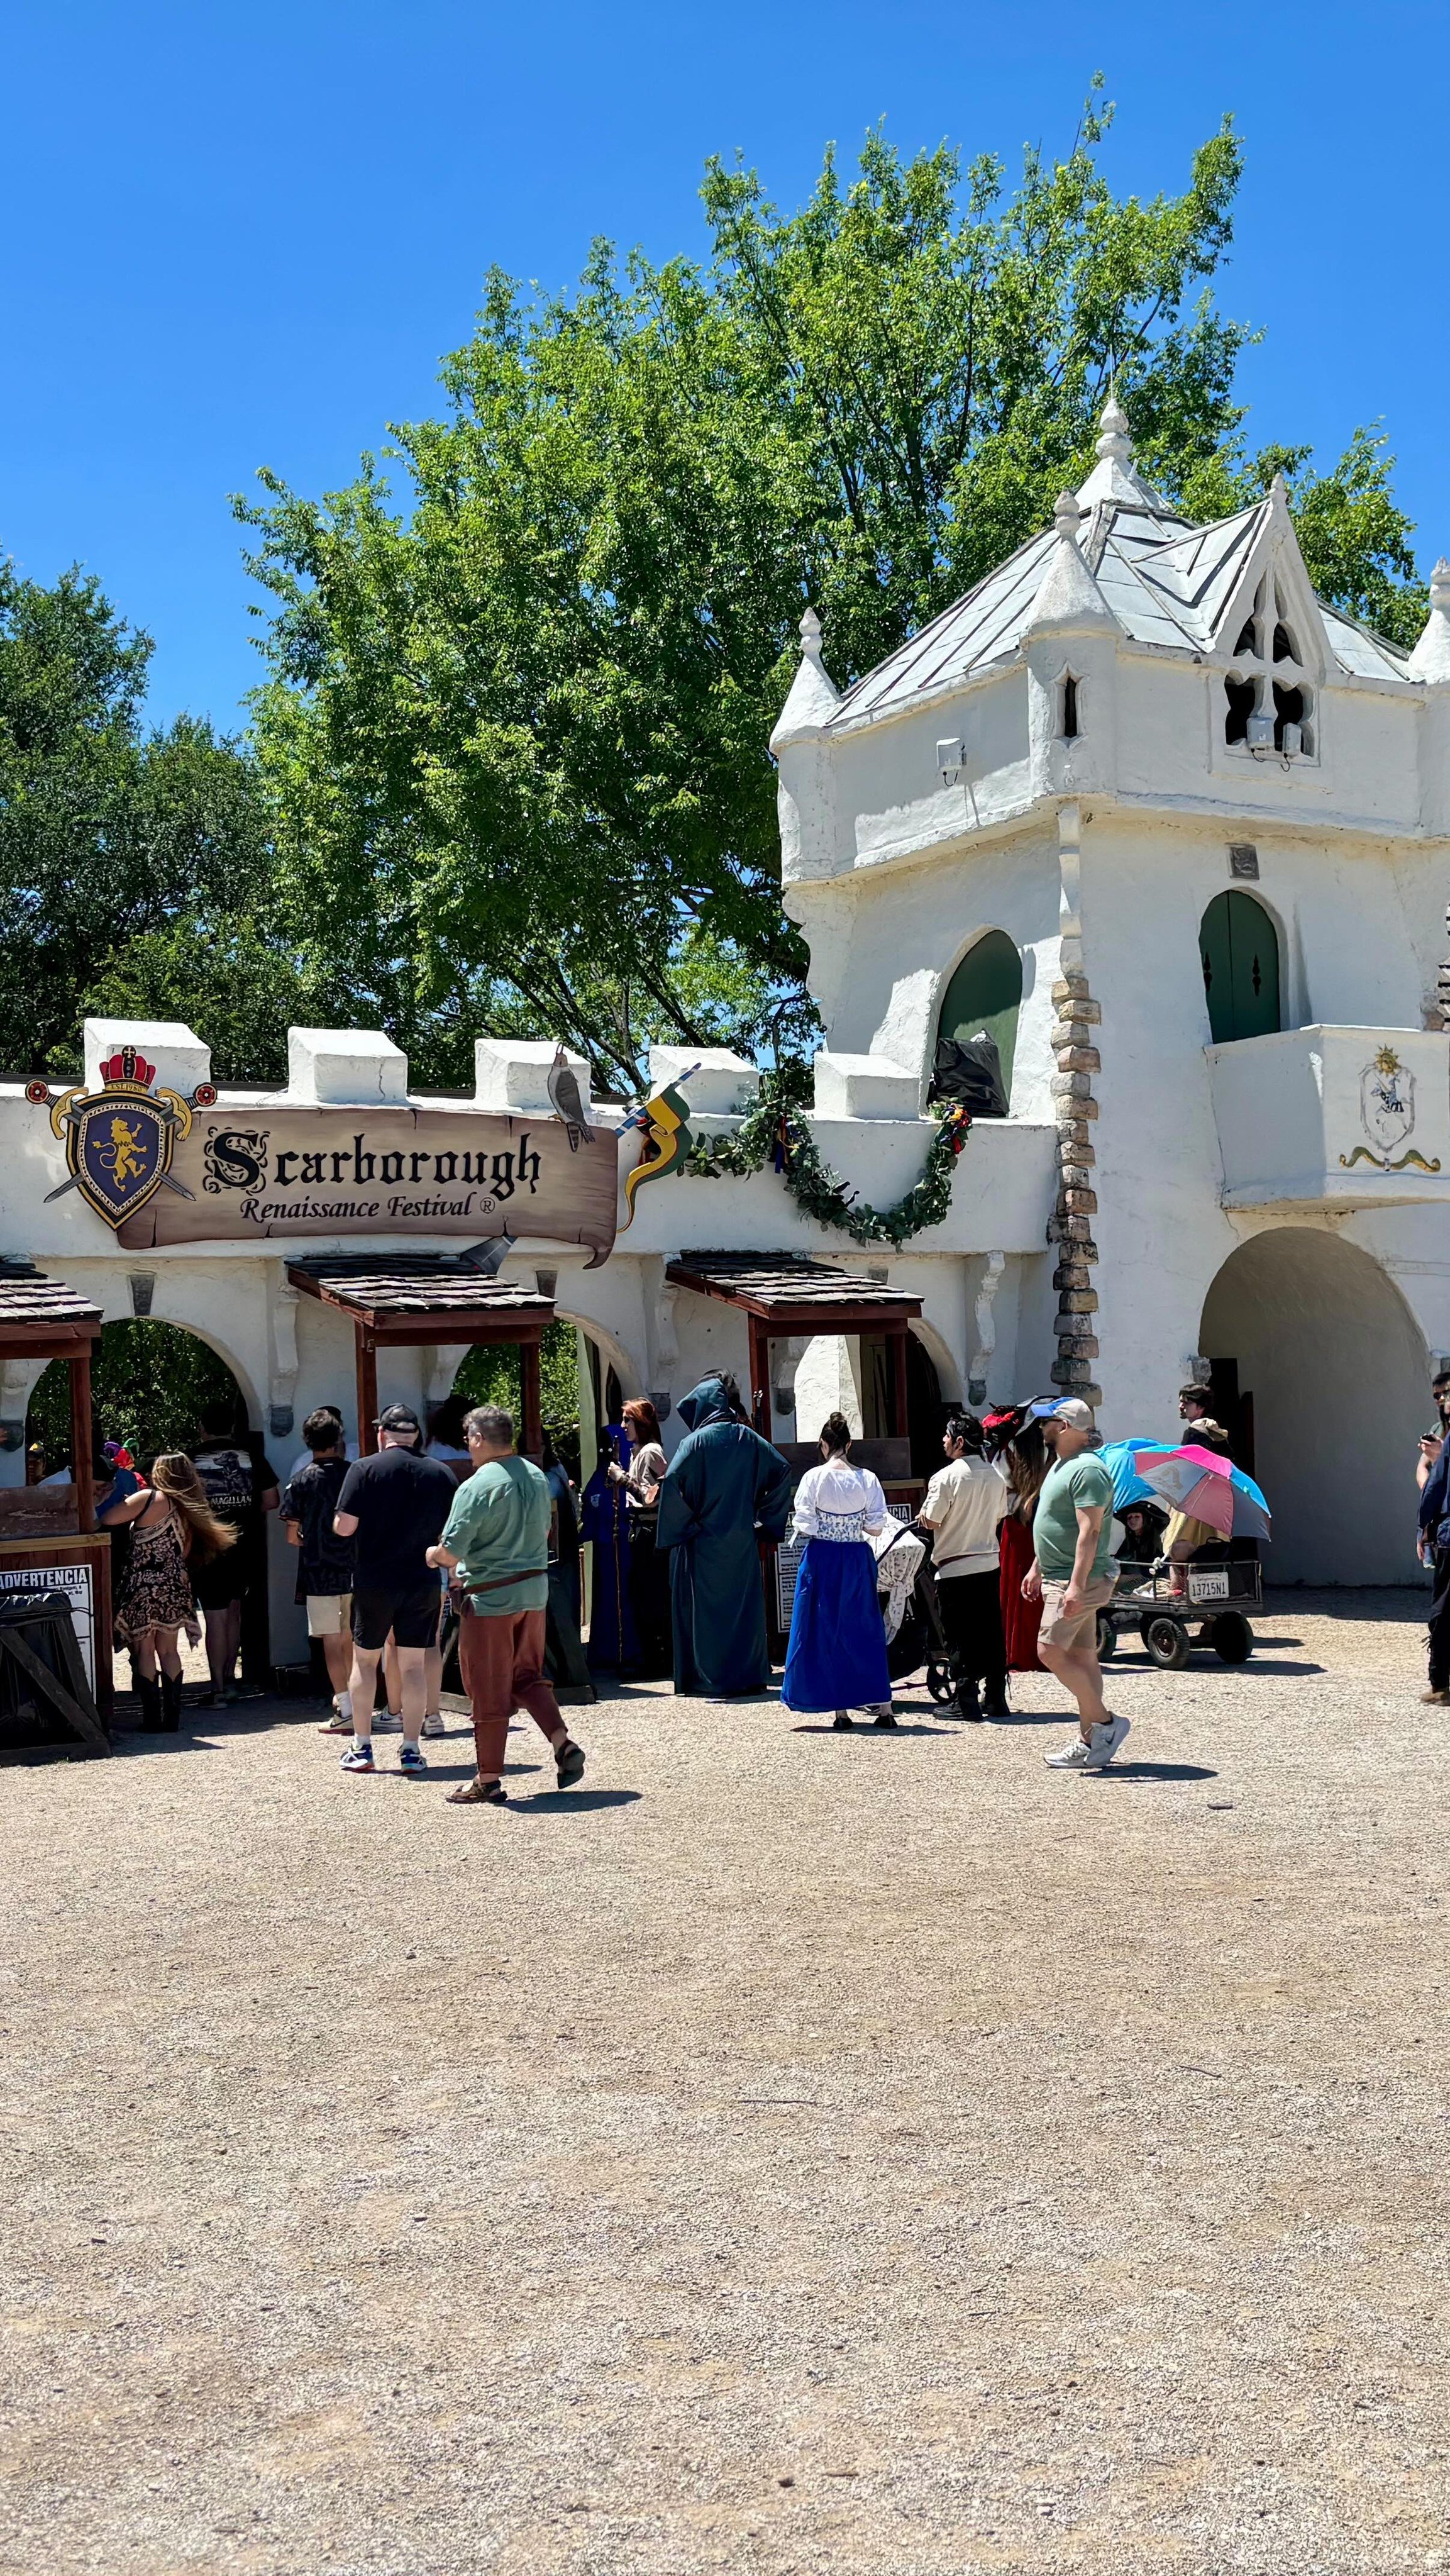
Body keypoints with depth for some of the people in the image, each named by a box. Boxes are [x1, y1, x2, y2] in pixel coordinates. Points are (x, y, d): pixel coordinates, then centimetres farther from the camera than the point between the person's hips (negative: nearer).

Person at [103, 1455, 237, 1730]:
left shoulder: (149, 1498, -9)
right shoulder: (188, 1510, 9)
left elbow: (108, 1519, -12)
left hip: (143, 1584, -5)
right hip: (174, 1586, 5)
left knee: (145, 1651, 1)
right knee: (169, 1650, 11)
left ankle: (151, 1718, -1)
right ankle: (172, 1716, 9)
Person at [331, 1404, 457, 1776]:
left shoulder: (364, 1469, -9)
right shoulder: (441, 1474, 0)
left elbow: (344, 1527, -12)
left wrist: (372, 1520, 8)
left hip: (374, 1581, -2)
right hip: (423, 1584, 2)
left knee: (365, 1659, 13)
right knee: (414, 1666, 7)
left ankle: (361, 1747, 16)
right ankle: (412, 1750, 8)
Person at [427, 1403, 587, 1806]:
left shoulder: (476, 1487, -18)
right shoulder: (537, 1477, 6)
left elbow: (451, 1550, -20)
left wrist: (433, 1555, 4)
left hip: (490, 1597, -7)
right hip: (535, 1590, 7)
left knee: (488, 1690, 3)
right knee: (527, 1677, 20)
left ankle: (488, 1781, 11)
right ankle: (565, 1745, 4)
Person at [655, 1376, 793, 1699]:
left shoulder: (695, 1442, -10)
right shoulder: (748, 1439, 3)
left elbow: (673, 1482, -22)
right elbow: (782, 1471, 1)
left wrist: (682, 1526, -10)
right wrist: (765, 1518, 7)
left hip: (704, 1540, -4)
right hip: (743, 1538, 4)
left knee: (705, 1609, 3)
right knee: (744, 1607, 12)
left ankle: (709, 1679, 5)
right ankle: (748, 1676, 16)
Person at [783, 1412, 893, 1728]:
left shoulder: (814, 1477, -9)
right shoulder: (866, 1479, -3)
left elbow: (805, 1526, -10)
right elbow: (876, 1526, -3)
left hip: (822, 1560, -2)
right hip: (858, 1560, 2)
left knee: (827, 1631, 6)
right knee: (866, 1630, 11)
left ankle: (841, 1708, 6)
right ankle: (882, 1704, 10)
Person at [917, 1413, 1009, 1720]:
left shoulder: (946, 1477, -15)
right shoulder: (995, 1476, 4)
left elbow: (931, 1522, -12)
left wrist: (922, 1516, 9)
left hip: (954, 1568, -5)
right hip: (990, 1564, 6)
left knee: (961, 1637, 0)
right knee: (991, 1633, 10)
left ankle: (966, 1702, 0)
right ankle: (996, 1700, 14)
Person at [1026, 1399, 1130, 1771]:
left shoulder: (1087, 1469, -18)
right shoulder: (1061, 1465, 15)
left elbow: (1089, 1531, -24)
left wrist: (1076, 1585, -28)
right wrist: (1037, 1569, 27)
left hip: (1081, 1581, -10)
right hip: (1060, 1577, 10)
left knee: (1050, 1650, -14)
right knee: (1082, 1656, 10)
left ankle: (1104, 1723, -5)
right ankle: (1089, 1740, 13)